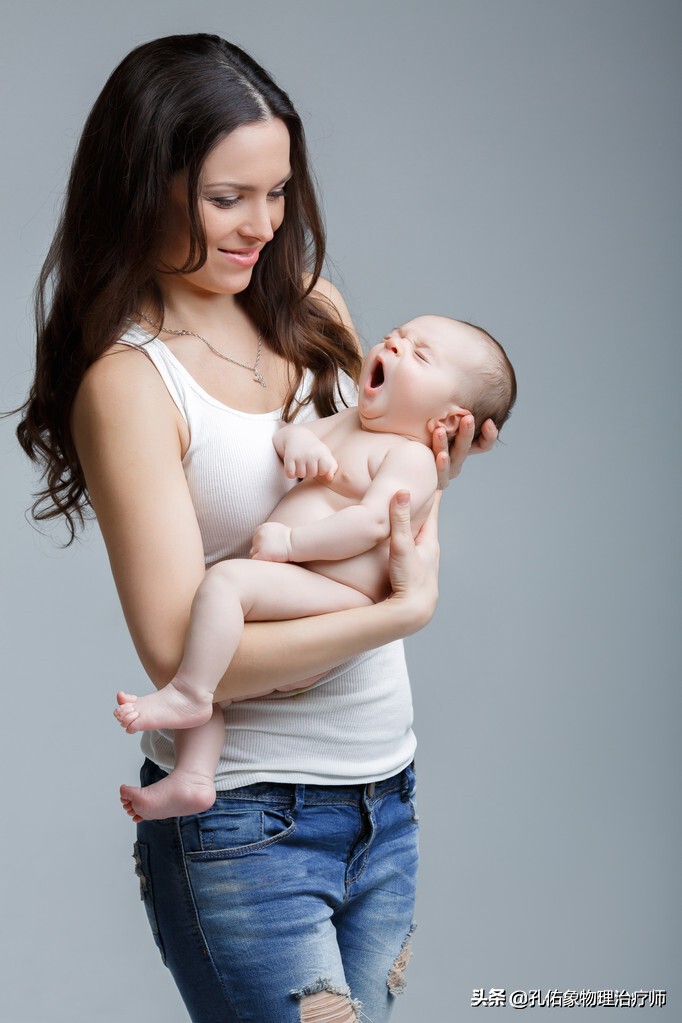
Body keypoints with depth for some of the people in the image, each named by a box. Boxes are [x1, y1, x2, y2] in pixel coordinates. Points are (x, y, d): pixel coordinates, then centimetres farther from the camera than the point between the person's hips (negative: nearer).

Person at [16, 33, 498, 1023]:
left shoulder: (313, 309, 4)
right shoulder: (129, 381, -15)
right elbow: (183, 654, -22)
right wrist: (409, 607, -17)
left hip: (384, 792, 7)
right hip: (243, 822, -6)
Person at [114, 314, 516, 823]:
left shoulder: (411, 458, -6)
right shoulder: (347, 424, 22)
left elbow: (371, 523, -21)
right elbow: (277, 436, 23)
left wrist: (289, 543, -20)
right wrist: (296, 438, 0)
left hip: (334, 602, -10)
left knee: (227, 579, -30)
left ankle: (188, 696, -23)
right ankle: (192, 778, 4)